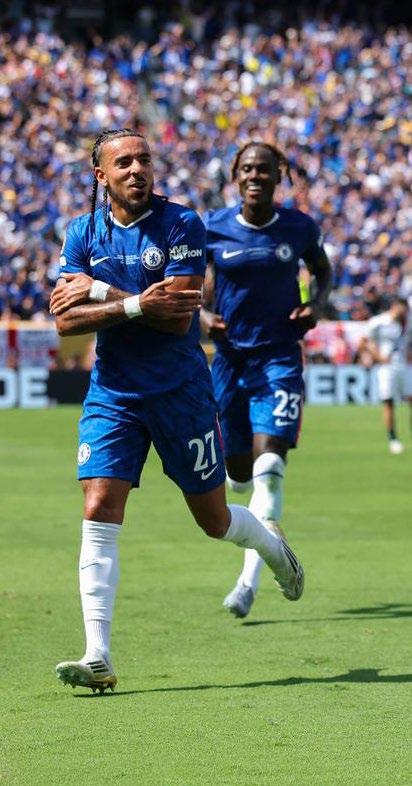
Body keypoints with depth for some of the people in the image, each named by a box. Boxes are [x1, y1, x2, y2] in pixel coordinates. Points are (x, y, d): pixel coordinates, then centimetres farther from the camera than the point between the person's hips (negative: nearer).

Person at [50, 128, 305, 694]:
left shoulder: (181, 225, -8)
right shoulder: (84, 234, 4)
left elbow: (179, 318, -18)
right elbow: (65, 319, -6)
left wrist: (100, 292, -16)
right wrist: (137, 305, -19)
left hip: (180, 391, -2)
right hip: (112, 393, 2)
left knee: (215, 520, 9)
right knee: (99, 513, -12)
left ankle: (274, 548, 45)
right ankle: (97, 658, -14)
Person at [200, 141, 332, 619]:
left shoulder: (299, 228, -2)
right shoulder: (213, 229, -2)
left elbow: (323, 271, 16)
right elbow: (201, 292, 7)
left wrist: (317, 304, -3)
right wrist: (205, 316, -13)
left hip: (280, 358, -2)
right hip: (230, 357, 2)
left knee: (268, 466, -16)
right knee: (238, 474, 10)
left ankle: (249, 580, -19)